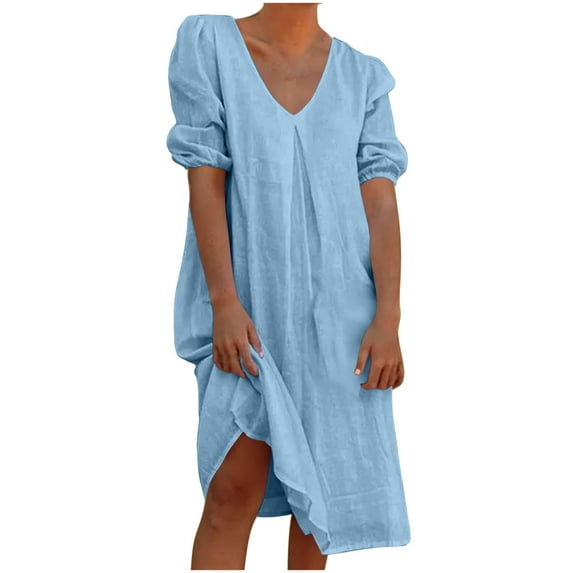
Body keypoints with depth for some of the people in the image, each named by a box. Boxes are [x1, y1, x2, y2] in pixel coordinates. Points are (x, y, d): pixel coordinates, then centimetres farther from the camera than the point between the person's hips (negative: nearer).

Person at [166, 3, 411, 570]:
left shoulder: (363, 76, 5)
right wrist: (224, 302, -13)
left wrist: (388, 315, -10)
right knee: (235, 487, -9)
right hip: (246, 308, -3)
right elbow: (204, 180, -6)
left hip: (340, 311, 3)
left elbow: (380, 199, -1)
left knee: (321, 485, 11)